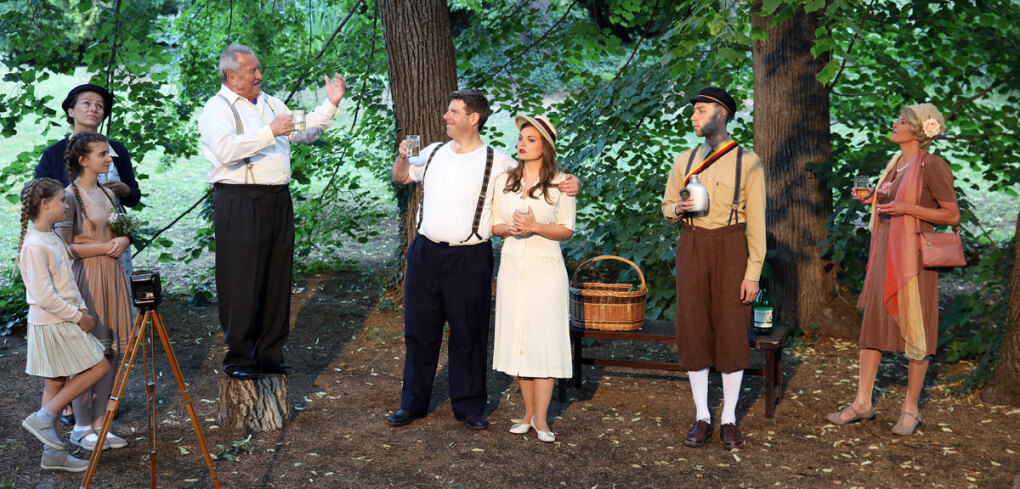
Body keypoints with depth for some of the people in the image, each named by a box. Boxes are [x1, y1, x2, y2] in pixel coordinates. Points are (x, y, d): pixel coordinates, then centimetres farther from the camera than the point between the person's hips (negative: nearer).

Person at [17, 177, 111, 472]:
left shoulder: (51, 239, 10)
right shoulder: (35, 246, -20)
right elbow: (44, 296, -23)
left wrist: (81, 307, 5)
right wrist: (78, 317, -15)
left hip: (63, 320, 9)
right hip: (52, 324, -9)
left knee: (57, 382, 11)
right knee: (99, 367, -5)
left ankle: (53, 454, 18)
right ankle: (43, 418, -1)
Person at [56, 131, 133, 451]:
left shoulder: (108, 194, 12)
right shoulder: (71, 197, -10)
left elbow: (122, 232, 21)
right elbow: (64, 246, -13)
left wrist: (123, 241, -1)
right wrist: (104, 247, -13)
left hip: (112, 275, 7)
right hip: (86, 278, -7)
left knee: (112, 350, 7)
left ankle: (100, 423, 15)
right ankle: (82, 428, 7)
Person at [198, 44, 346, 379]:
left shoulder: (270, 103, 19)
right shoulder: (217, 109, -5)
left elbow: (304, 132, 26)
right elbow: (226, 150, -22)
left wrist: (331, 104, 15)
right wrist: (270, 132, -25)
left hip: (278, 200, 7)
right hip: (239, 204, -7)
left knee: (277, 281, 10)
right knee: (242, 284, -4)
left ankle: (270, 355, 20)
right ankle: (238, 359, 6)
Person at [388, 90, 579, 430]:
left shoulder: (497, 162, -2)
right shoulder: (433, 153, 10)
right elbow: (400, 177, 24)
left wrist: (568, 182, -16)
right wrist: (403, 156, 3)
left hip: (469, 258, -3)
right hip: (425, 252, 4)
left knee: (468, 334, 4)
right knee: (419, 329, 9)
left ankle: (469, 406, 19)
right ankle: (413, 403, 22)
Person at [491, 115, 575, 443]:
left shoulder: (560, 183, 0)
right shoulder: (504, 181, 10)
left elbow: (567, 230, -2)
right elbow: (495, 225, 12)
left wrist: (535, 227, -17)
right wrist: (510, 228, -10)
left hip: (545, 267, -3)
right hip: (512, 266, 3)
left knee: (544, 339, -6)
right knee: (518, 339, 5)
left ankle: (541, 418, 0)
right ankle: (528, 413, 14)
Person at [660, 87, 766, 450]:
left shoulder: (747, 162, -2)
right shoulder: (684, 161, 10)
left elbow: (756, 222, -3)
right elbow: (666, 207, 18)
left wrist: (753, 273, -8)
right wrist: (678, 209, -7)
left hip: (730, 248, -3)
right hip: (691, 247, 3)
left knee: (732, 332, 0)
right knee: (694, 331, 3)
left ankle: (729, 419, 11)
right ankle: (702, 417, 13)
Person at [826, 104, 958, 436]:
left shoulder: (931, 166, -10)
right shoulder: (896, 164, 13)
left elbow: (952, 215, -11)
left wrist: (906, 207, -20)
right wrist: (872, 200, 6)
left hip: (913, 256, -8)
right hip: (885, 254, 8)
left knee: (915, 330, 2)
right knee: (873, 324, 7)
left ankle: (911, 408, 12)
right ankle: (862, 403, 13)